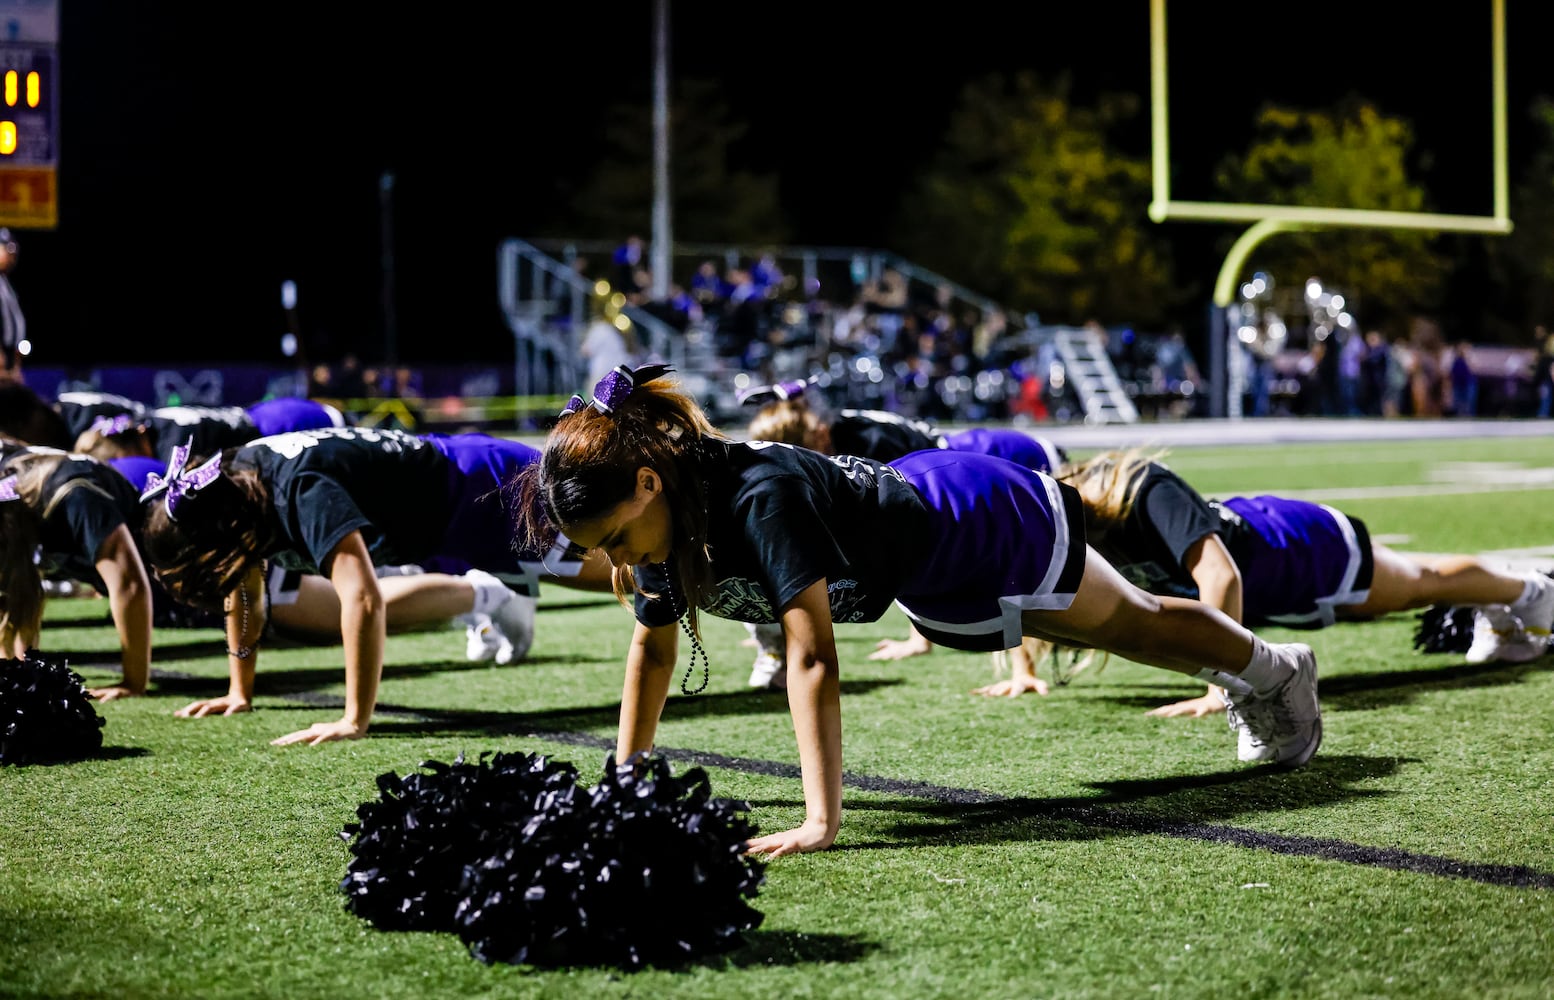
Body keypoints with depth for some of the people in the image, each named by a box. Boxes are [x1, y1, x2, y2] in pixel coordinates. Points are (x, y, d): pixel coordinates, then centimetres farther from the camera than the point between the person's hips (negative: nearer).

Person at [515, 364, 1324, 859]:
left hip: (977, 529, -7)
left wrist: (822, 818, -49)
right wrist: (625, 784, -4)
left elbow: (812, 656, -46)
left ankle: (1276, 670, 50)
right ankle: (1244, 685, 57)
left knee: (1130, 623, 20)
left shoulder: (758, 497, -43)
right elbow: (652, 649, -4)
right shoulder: (658, 519, -19)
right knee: (1121, 629, 30)